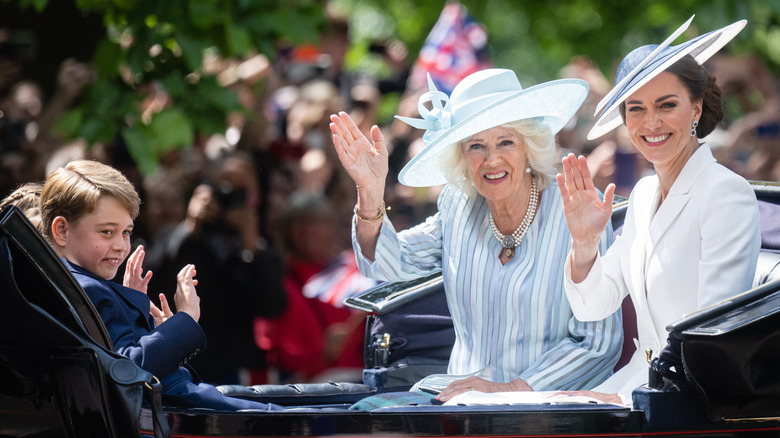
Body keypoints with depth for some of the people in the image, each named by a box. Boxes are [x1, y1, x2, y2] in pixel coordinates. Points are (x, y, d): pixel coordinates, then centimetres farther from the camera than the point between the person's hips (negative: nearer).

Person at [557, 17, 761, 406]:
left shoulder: (726, 194, -12)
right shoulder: (643, 195, 12)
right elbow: (592, 307, 14)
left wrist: (627, 397, -25)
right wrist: (584, 242, -5)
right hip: (644, 378, 7)